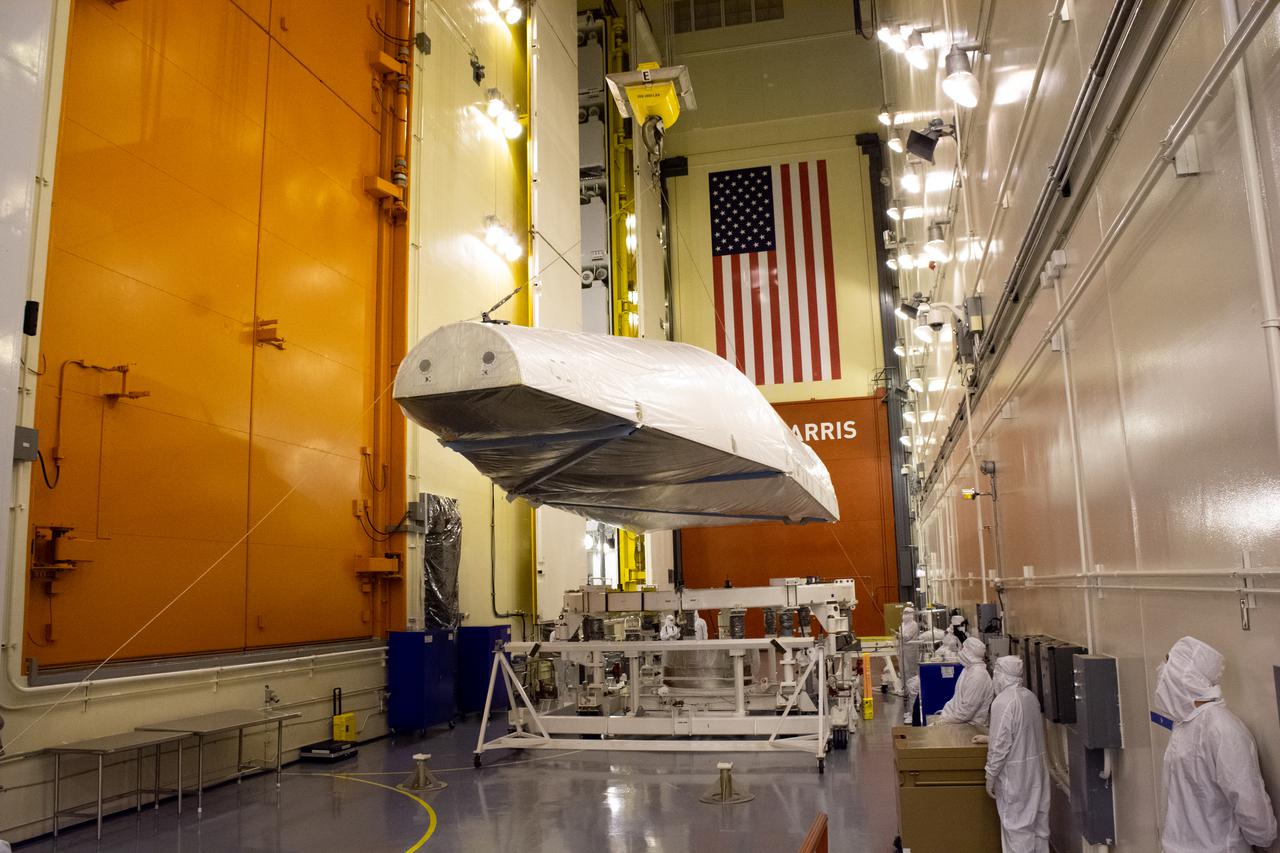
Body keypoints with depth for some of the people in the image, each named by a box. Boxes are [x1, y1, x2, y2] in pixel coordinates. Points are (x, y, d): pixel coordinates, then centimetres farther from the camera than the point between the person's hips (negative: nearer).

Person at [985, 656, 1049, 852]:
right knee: (1037, 818, 17)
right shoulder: (1030, 696, 4)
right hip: (1036, 768, 8)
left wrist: (990, 776, -12)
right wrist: (989, 738, 24)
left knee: (1016, 824, 3)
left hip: (1014, 773, -8)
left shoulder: (1003, 702, -21)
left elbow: (1000, 745, -21)